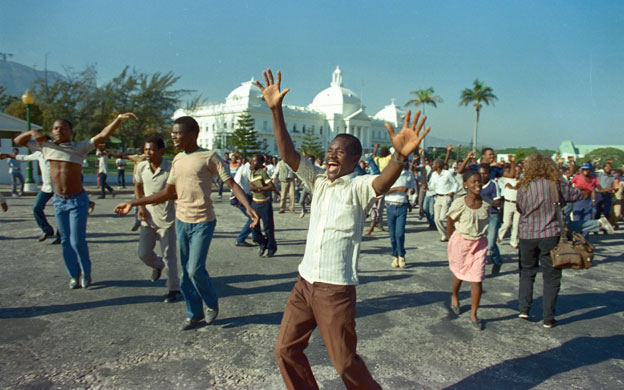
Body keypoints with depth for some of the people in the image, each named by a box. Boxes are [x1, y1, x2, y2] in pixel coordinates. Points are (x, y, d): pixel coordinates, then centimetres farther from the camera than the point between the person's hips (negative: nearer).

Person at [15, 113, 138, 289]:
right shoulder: (46, 146, 5)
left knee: (77, 241, -5)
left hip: (78, 201, -4)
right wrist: (32, 132, -5)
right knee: (66, 241, 11)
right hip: (58, 201, 4)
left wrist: (119, 119, -31)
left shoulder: (79, 147, -8)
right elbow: (18, 140, 15)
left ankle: (86, 273, 17)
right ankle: (74, 275, 25)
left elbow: (102, 135, -19)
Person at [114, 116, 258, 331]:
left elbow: (232, 184, -14)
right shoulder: (177, 160, 10)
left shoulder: (209, 157, -10)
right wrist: (133, 203, 15)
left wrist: (247, 206, -31)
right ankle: (194, 314, 24)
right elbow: (167, 192, 16)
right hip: (182, 220, 7)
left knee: (195, 269, -10)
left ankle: (212, 303, 18)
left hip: (203, 222, -6)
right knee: (186, 271, 10)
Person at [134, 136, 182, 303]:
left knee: (169, 256, 1)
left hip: (166, 220, -4)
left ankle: (174, 289, 15)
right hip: (147, 218, 4)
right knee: (144, 254, 5)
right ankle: (158, 265, 40)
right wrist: (140, 205, 2)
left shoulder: (170, 169, -15)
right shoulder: (141, 167, -2)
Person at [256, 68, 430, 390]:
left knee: (345, 363, 6)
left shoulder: (357, 187, -10)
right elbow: (288, 154, -2)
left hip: (336, 289, -6)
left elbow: (383, 182, -32)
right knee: (285, 349, 12)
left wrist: (400, 156, -53)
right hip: (304, 282, 6)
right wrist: (276, 110, -12)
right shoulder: (318, 182, 7)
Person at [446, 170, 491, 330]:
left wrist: (479, 235, 10)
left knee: (477, 279, -3)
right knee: (459, 273, 17)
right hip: (460, 241, -2)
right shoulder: (459, 203, -17)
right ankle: (454, 296, 48)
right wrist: (453, 239, 1)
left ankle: (473, 314, 9)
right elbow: (450, 221, -4)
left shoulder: (486, 204, -7)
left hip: (479, 243, 2)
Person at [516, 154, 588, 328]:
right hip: (550, 235, -1)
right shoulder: (556, 185, -6)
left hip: (527, 235, 2)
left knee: (527, 272, 18)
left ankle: (524, 309, 13)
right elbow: (582, 195, 7)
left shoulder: (523, 188, -3)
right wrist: (586, 192, 27)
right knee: (551, 276, 8)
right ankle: (548, 318, 11)